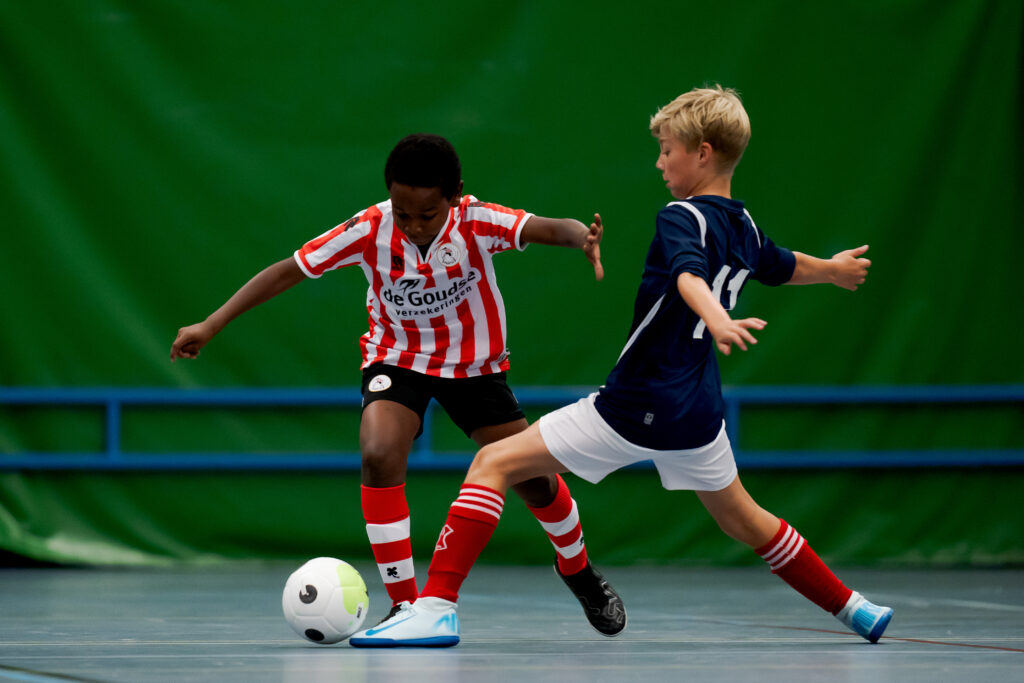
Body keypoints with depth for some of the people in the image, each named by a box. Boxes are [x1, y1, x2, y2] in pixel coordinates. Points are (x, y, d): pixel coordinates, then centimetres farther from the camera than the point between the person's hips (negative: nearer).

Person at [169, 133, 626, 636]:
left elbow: (553, 229, -40)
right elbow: (287, 272, -17)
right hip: (397, 356, 0)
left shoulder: (477, 223, -26)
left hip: (474, 362, 0)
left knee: (534, 479, 0)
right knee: (379, 454, -28)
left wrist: (584, 239, -65)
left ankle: (578, 571, 34)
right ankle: (405, 603, -16)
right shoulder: (370, 230, -24)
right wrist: (209, 326, -20)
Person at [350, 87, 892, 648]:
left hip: (635, 407, -8)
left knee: (493, 463, -7)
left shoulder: (682, 218, -12)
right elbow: (788, 268, 32)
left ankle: (437, 605, -18)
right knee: (743, 520, 29)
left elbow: (689, 275, -34)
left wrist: (716, 321, -54)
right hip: (697, 412, 8)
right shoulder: (745, 228, 11)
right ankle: (852, 609, 37)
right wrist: (834, 269, 55)